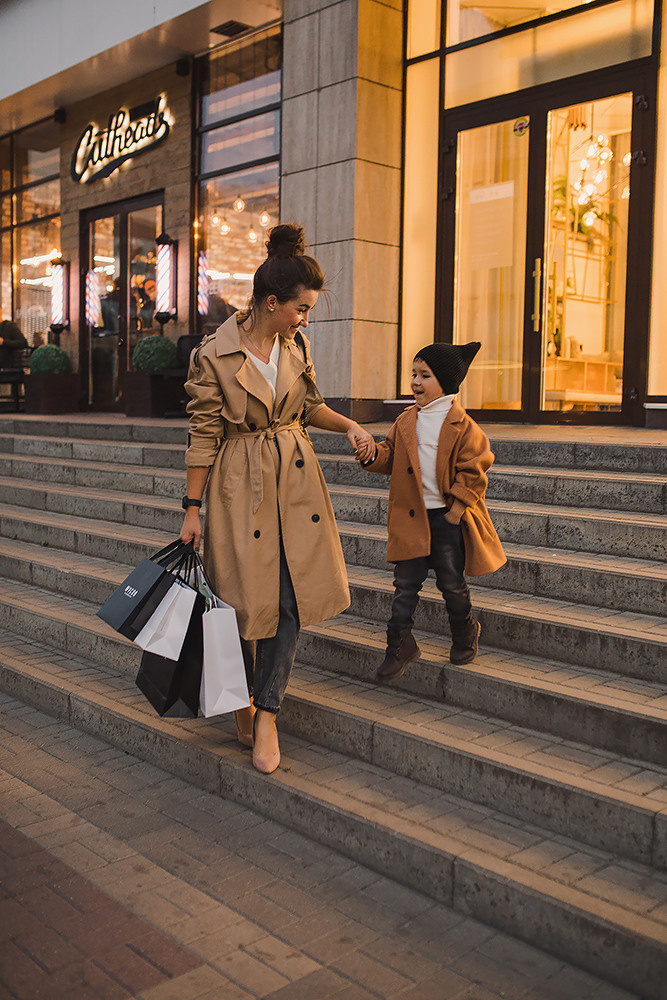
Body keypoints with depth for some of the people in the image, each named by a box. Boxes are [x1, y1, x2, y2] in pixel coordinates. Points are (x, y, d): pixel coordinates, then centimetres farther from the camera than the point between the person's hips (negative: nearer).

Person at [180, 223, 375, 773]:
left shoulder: (296, 345, 3)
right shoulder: (213, 356, -12)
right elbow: (204, 435, -7)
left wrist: (349, 425, 0)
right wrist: (192, 509, -5)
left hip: (296, 477, 5)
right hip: (240, 484, -4)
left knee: (292, 599, 0)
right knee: (246, 599, 3)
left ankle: (267, 712, 11)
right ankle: (244, 697, 29)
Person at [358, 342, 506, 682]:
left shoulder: (462, 426, -9)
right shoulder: (405, 421, 6)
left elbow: (474, 472, -8)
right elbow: (391, 456, 11)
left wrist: (457, 508, -12)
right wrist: (372, 456, -10)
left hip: (447, 517, -4)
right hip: (411, 517, 4)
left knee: (452, 581, 9)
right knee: (405, 582, 5)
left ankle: (465, 632, 32)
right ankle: (400, 643, 14)